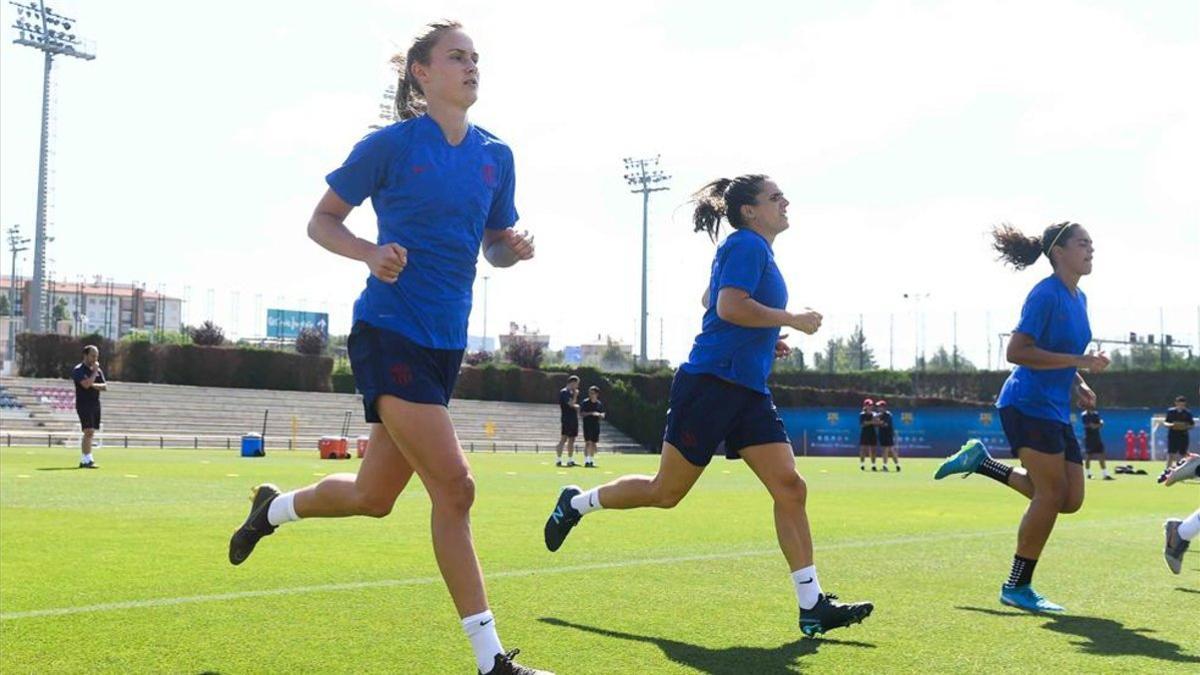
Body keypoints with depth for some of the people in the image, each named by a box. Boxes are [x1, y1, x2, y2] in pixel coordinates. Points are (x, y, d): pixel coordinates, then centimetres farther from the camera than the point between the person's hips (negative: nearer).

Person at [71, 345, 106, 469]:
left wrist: (93, 385, -11)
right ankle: (88, 460, -19)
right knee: (89, 431, -16)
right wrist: (95, 371, -13)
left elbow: (104, 387, 5)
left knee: (90, 433, 8)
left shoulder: (98, 370, 14)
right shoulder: (78, 370, -6)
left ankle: (83, 460, 14)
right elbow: (86, 384, -21)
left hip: (95, 405, 7)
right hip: (83, 404, -7)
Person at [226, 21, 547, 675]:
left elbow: (495, 243, 19)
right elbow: (322, 221, 1)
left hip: (445, 343, 7)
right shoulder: (389, 145, -6)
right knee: (454, 484, -16)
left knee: (372, 497, 15)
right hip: (388, 332, -7)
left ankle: (273, 506, 47)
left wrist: (513, 248, -5)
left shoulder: (495, 155, 9)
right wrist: (371, 252, -18)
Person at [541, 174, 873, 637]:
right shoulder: (746, 244, -9)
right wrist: (793, 320, -14)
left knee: (790, 487, -3)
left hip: (748, 391, 9)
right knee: (666, 492, 1)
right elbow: (729, 306, -23)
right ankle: (576, 502, 23)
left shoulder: (757, 250, 19)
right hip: (712, 383, -9)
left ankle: (811, 606, -3)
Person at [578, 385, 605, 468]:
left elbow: (602, 415, 10)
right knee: (587, 442, -12)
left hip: (596, 425, 4)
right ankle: (586, 461, -13)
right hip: (587, 425, -4)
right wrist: (590, 413, -19)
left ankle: (591, 461, 19)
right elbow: (581, 414, -8)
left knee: (593, 443, 9)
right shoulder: (585, 403, -3)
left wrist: (599, 415, -12)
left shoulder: (599, 404, 8)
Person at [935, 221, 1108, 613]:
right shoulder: (1046, 294, -14)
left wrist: (1078, 384, 8)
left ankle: (982, 462, 20)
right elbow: (1017, 352, -21)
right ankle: (1017, 587, 2)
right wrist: (1078, 361, -23)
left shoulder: (1078, 298, 14)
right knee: (1052, 494, -10)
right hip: (1029, 404, -9)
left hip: (1056, 411, 9)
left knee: (1070, 500, 6)